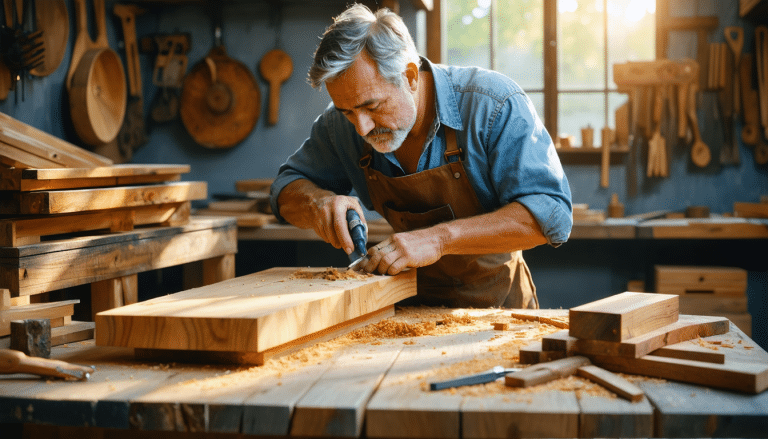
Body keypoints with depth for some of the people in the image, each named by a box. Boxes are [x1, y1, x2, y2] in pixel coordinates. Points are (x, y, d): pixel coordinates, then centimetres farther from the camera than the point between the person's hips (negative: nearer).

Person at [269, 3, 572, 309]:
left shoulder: (494, 106, -22)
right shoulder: (343, 123, -8)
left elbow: (552, 214, -27)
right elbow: (287, 188, 5)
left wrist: (440, 238, -36)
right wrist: (318, 201, -20)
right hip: (414, 304, 3)